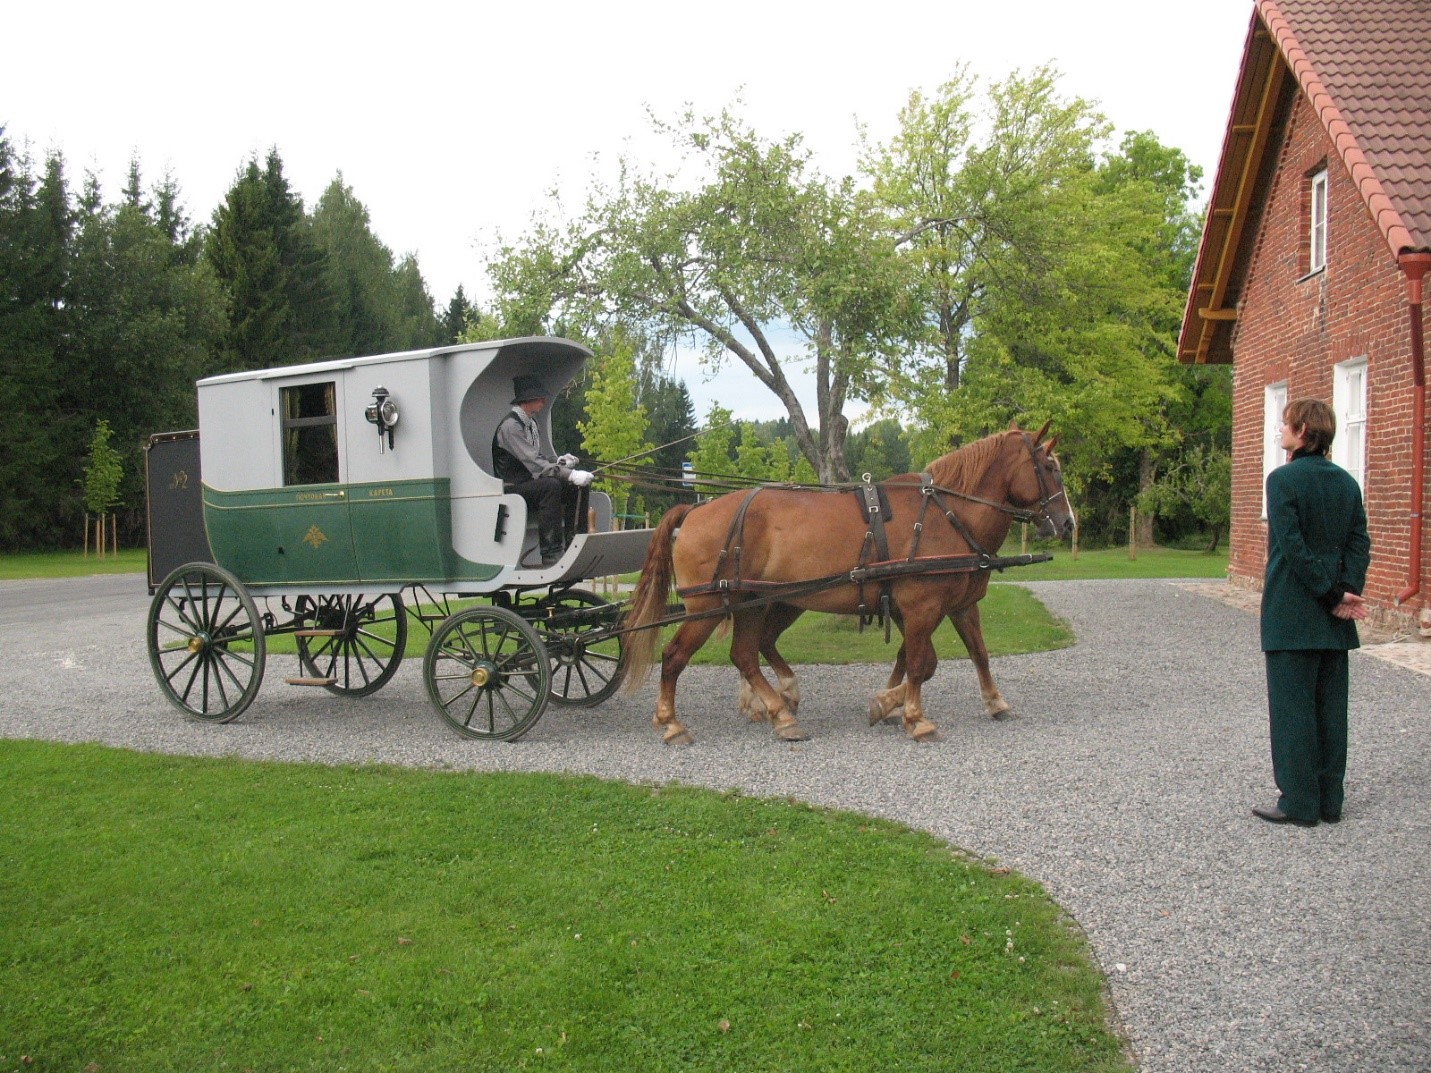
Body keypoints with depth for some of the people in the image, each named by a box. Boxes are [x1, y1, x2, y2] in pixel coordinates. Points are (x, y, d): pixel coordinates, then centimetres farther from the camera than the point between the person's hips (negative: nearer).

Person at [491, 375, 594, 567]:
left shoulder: (531, 422, 13)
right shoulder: (510, 425, -18)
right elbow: (534, 464, -26)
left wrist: (558, 461, -1)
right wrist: (570, 474, -30)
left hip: (530, 482, 9)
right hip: (513, 488, -9)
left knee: (575, 486, -3)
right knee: (551, 485, -33)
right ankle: (551, 553, -35)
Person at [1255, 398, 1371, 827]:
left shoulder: (1283, 479, -11)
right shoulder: (1347, 482, 9)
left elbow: (1293, 547, -17)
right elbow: (1360, 544, 3)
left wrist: (1334, 595, -11)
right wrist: (1347, 593, -5)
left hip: (1291, 615, -6)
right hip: (1334, 624, 7)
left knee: (1292, 706, 0)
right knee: (1331, 707, 11)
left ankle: (1299, 802, 5)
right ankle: (1329, 800, 18)